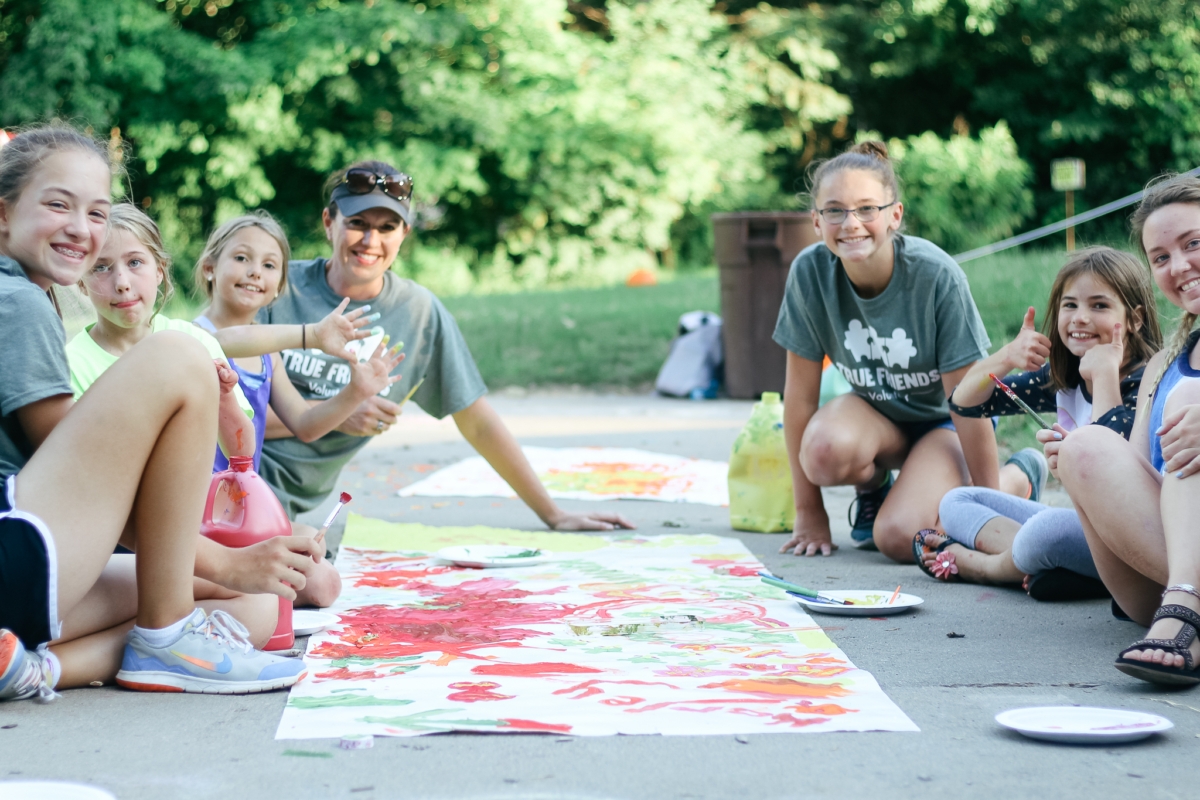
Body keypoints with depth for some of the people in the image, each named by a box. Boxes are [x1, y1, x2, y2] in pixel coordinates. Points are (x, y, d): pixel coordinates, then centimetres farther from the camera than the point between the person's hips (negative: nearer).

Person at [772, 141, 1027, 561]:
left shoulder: (936, 275, -27)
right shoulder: (810, 271, -20)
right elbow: (800, 390, -13)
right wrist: (809, 512, -11)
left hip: (943, 418, -2)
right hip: (876, 408, 2)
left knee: (899, 537, -23)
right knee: (825, 451, -32)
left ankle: (1018, 477, 7)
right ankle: (873, 486, 7)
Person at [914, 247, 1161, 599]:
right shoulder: (1062, 379, 6)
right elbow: (964, 403, 7)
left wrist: (1105, 372, -25)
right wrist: (1006, 356, -11)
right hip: (1085, 524, 9)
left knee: (1050, 527, -38)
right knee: (956, 501, 9)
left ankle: (982, 565, -5)